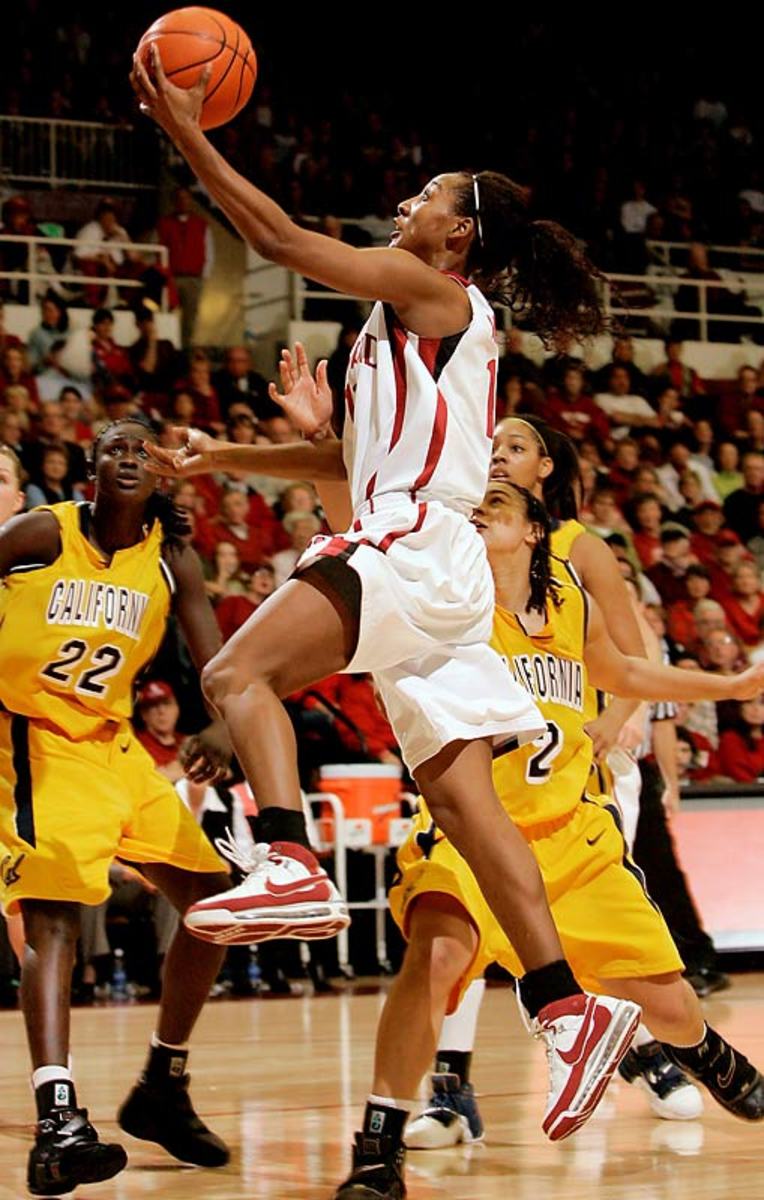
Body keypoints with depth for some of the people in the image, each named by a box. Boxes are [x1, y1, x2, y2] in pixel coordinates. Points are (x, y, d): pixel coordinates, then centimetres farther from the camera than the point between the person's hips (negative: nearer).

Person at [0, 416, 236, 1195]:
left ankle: (163, 1087, 20)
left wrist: (220, 729, -25)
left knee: (211, 899, 5)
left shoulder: (172, 560, 2)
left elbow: (216, 663, -6)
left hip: (112, 744, 6)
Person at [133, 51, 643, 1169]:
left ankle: (292, 867, -37)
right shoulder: (415, 324, 26)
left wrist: (187, 133, -2)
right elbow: (351, 460, 30)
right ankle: (566, 1005, -3)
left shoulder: (436, 290, -1)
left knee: (239, 672, -20)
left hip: (416, 548, -10)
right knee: (460, 797, 3)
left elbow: (280, 238, -7)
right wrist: (225, 457, 27)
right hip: (429, 574, 10)